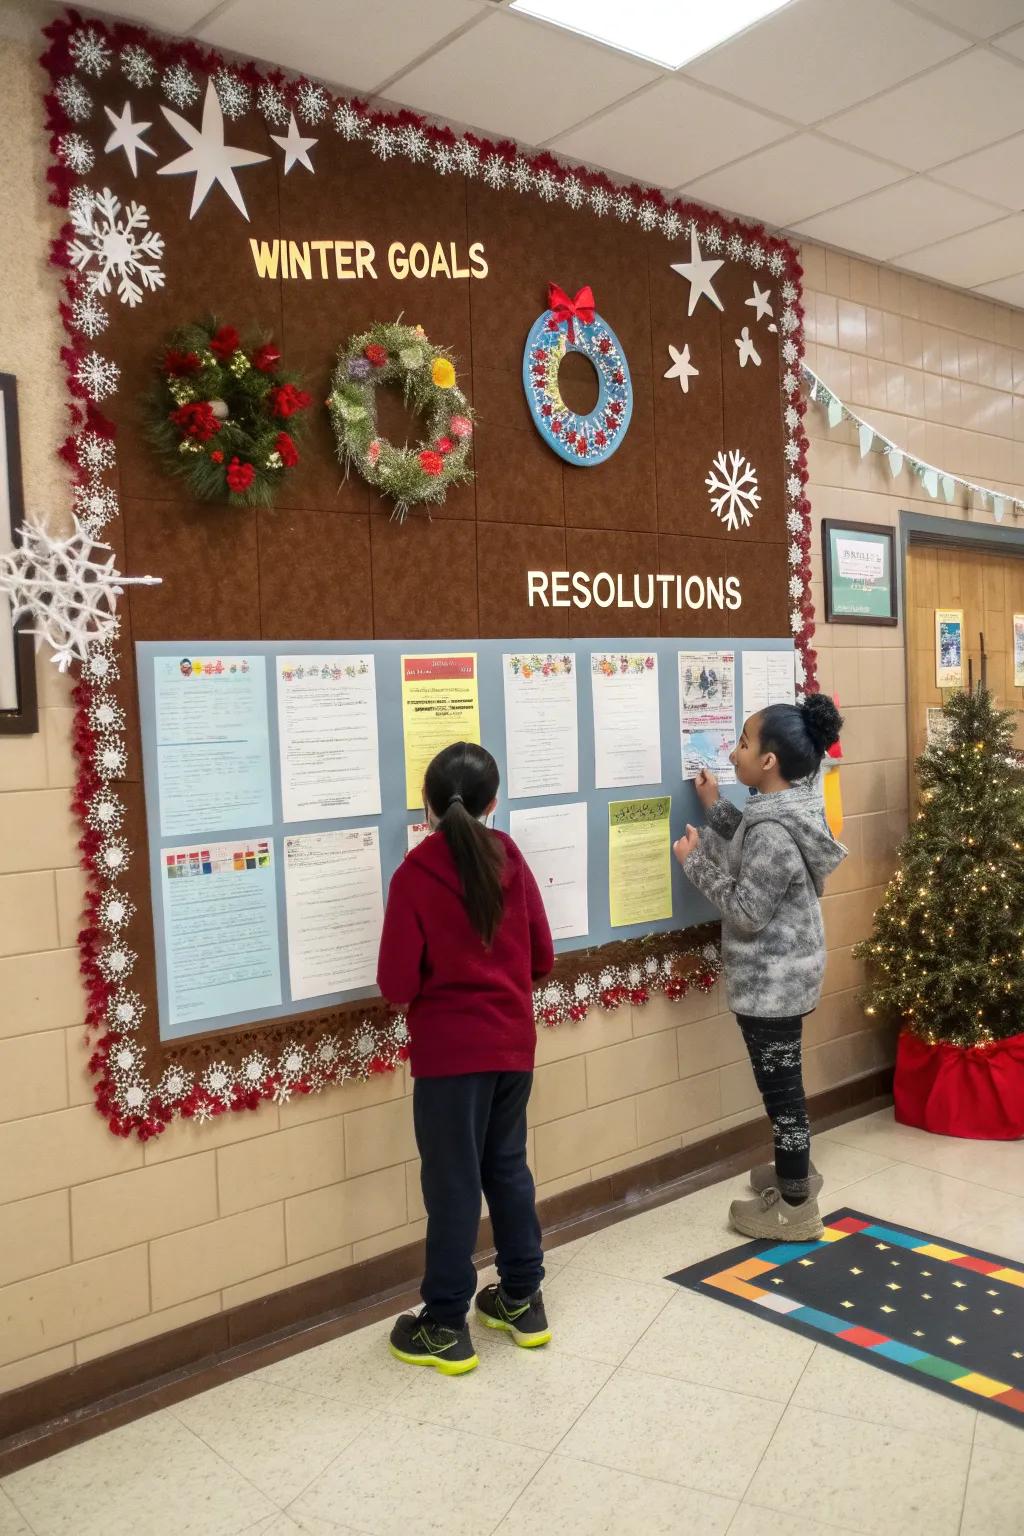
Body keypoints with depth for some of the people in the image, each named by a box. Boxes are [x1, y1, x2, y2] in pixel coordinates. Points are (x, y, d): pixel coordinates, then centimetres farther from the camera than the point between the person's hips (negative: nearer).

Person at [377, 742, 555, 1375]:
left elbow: (397, 984, -14)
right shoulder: (511, 860, -2)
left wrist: (434, 983, 7)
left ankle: (445, 1328, 18)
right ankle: (523, 1299, 31)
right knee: (508, 1166, 19)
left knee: (452, 1182, 6)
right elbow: (542, 957, 5)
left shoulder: (415, 875, -15)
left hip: (450, 1049, -4)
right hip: (513, 1041, 5)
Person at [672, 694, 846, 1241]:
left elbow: (745, 910, -24)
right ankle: (797, 1169, 42)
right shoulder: (790, 808, 2)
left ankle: (796, 1207, 18)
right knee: (782, 1078, 24)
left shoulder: (774, 830, -29)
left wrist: (695, 860, -15)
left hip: (771, 979, -10)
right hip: (783, 971, 10)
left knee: (779, 1084, 4)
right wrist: (716, 807, 13)